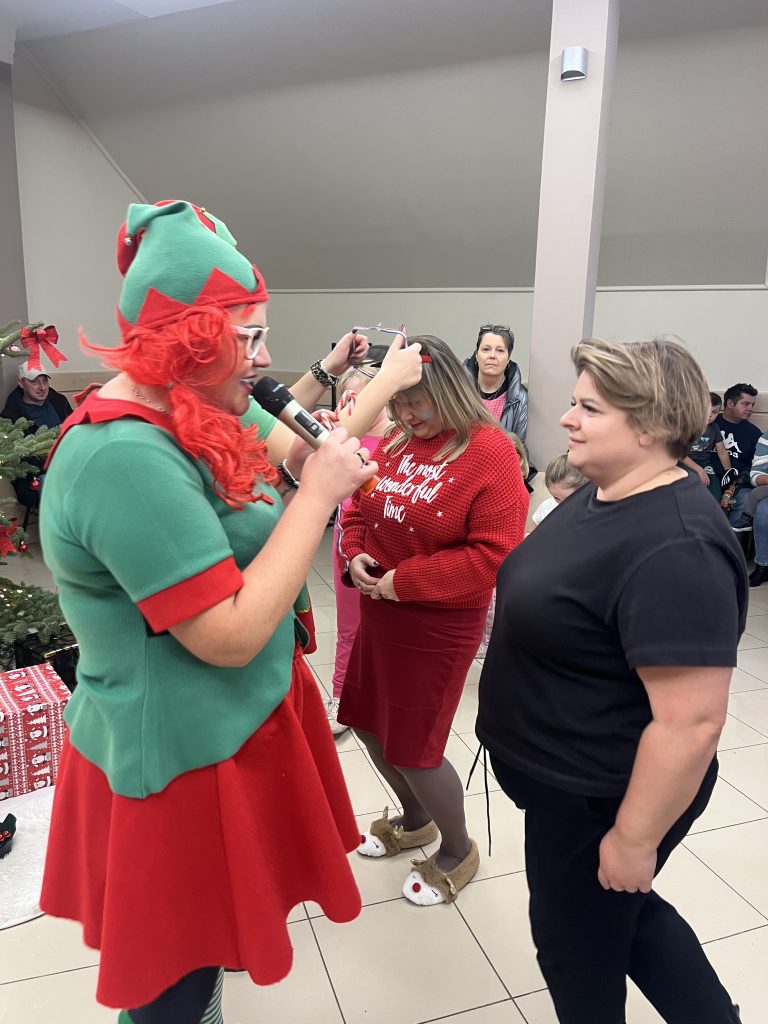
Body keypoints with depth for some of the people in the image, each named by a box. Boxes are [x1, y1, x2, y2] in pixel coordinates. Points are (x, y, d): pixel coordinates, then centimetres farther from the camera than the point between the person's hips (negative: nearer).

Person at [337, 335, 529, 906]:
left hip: (440, 623, -7)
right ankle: (415, 820, 48)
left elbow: (494, 555, -22)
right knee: (367, 721, 20)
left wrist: (402, 581, -20)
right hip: (380, 613, 7)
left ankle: (458, 849, 36)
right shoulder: (396, 443, 3)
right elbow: (360, 510, 14)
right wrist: (355, 556, -7)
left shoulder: (489, 451, -17)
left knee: (413, 749, 5)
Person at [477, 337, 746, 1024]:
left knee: (577, 942, 18)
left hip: (600, 800, -8)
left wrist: (633, 839, -21)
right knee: (620, 913, 27)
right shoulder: (599, 493, 0)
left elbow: (691, 721, -30)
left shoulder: (676, 549, -31)